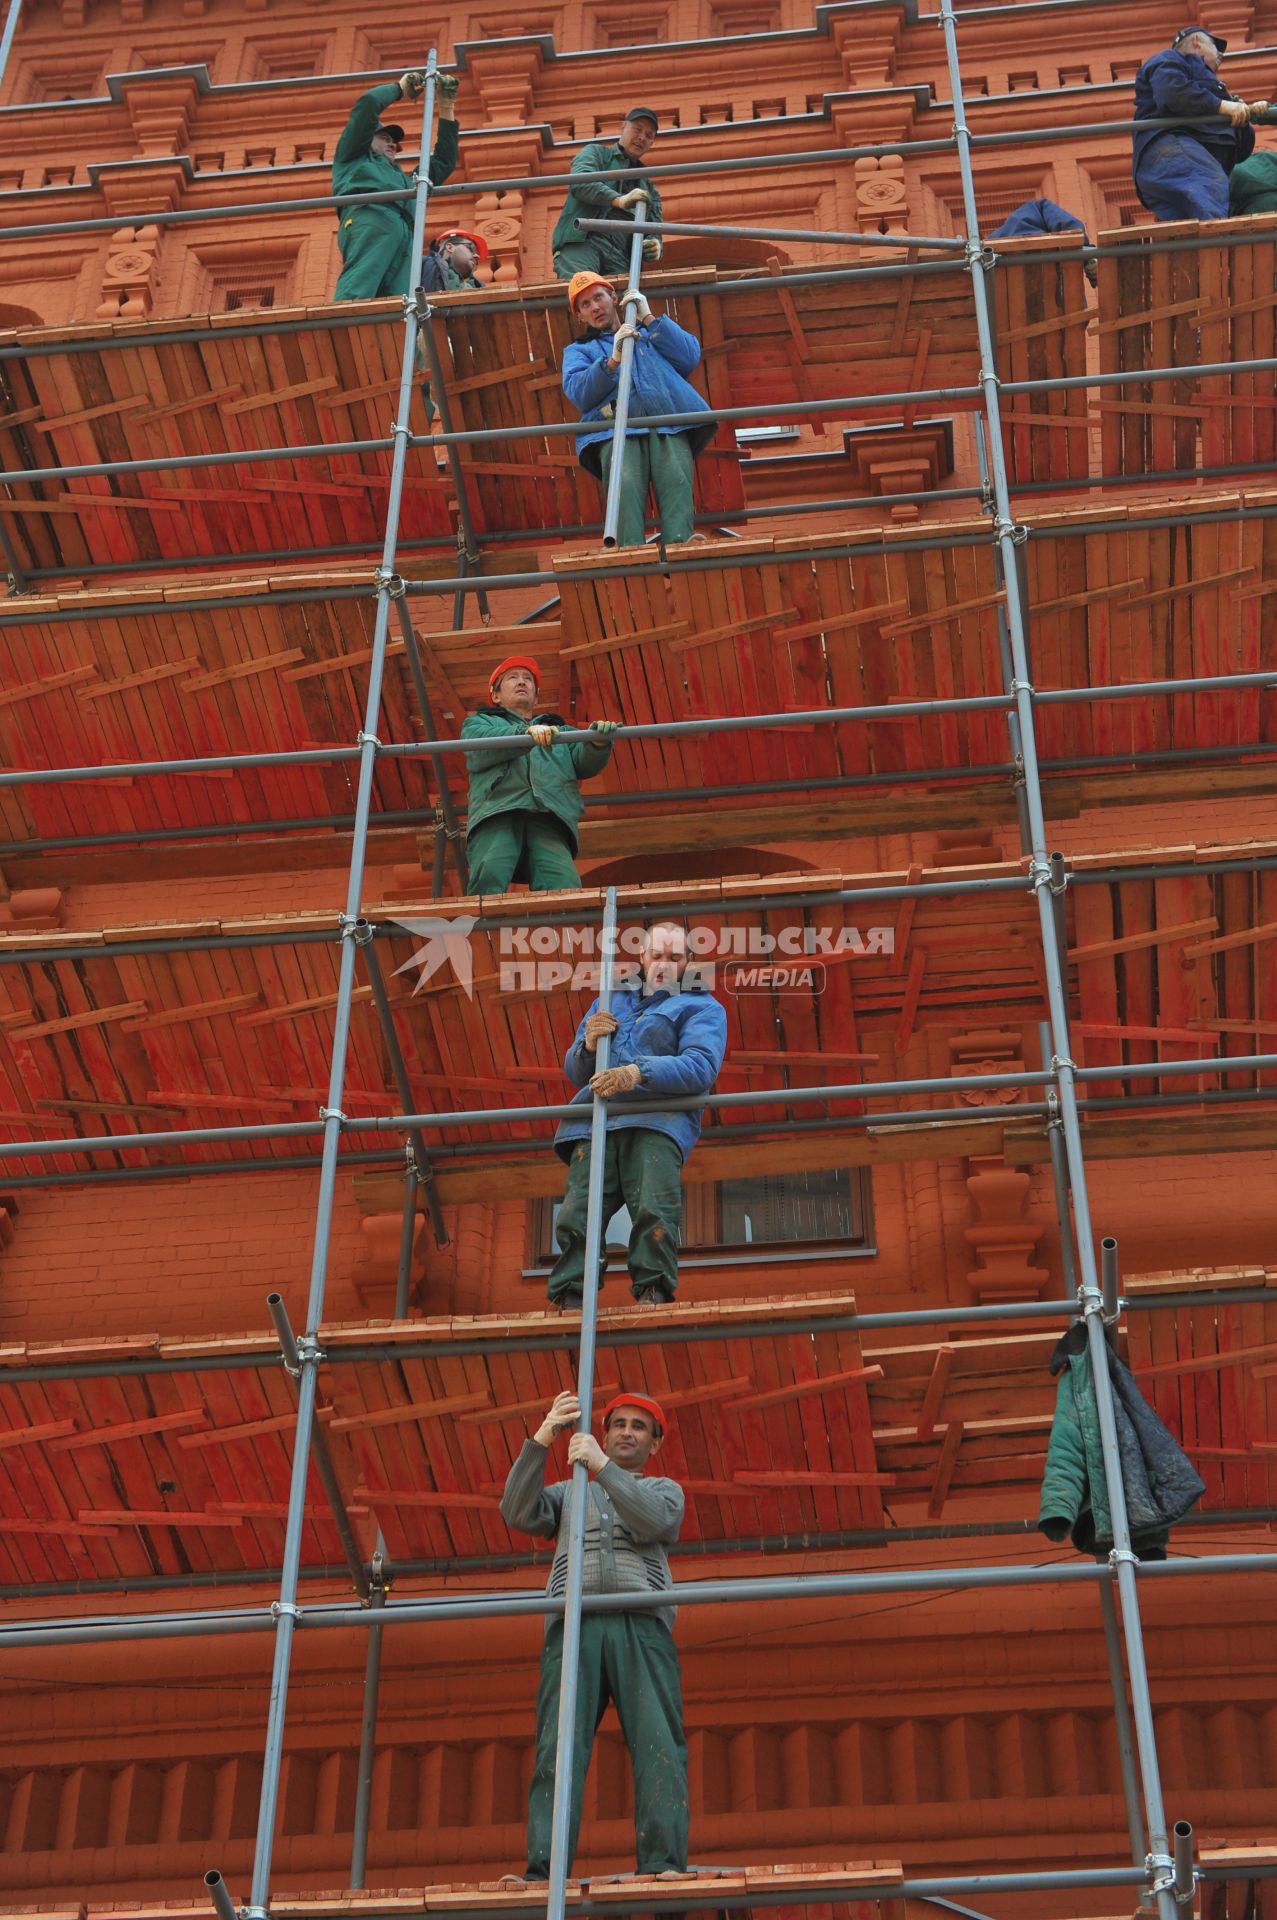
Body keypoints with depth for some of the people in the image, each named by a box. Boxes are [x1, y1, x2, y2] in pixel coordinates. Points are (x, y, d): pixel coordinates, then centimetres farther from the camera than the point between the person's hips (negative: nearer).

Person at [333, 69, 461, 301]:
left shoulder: (404, 180, 49)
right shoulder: (353, 158, 34)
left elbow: (444, 161, 53)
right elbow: (368, 103, 26)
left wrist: (446, 107, 53)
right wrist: (400, 88, 43)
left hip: (406, 236, 5)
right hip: (370, 219, -5)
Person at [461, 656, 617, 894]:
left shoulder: (558, 729, 41)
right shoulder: (479, 722, 34)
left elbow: (585, 763, 18)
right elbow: (482, 746, 7)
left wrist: (597, 742, -8)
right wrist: (527, 733, -13)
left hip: (548, 817, 1)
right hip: (497, 812, -1)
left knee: (565, 884, -31)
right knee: (489, 875, -34)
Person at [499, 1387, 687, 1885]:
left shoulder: (665, 1489, 26)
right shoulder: (569, 1493, 31)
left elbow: (653, 1521, 1)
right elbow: (518, 1513, 10)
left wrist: (601, 1466, -5)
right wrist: (541, 1441, 1)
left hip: (642, 1624, -1)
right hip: (572, 1624, 1)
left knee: (658, 1746, -15)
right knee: (558, 1750, -14)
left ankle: (664, 1865, -23)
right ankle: (544, 1871, -23)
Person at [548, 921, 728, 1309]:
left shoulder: (702, 1007, 17)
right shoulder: (611, 1001, 33)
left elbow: (701, 1067, -4)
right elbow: (574, 1071, 29)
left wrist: (638, 1073, -18)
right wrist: (588, 1044, 4)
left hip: (657, 1120, -4)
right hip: (595, 1121, 4)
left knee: (654, 1211, -25)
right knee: (576, 1214, -13)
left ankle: (652, 1294, -25)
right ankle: (569, 1303, -16)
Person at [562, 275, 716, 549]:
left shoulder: (652, 333, 37)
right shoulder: (577, 350, 32)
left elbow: (690, 357, 16)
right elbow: (578, 394, 9)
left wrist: (649, 318, 16)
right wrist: (612, 360, -5)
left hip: (668, 424, 1)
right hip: (617, 428, -1)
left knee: (676, 483, -30)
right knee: (625, 485, -33)